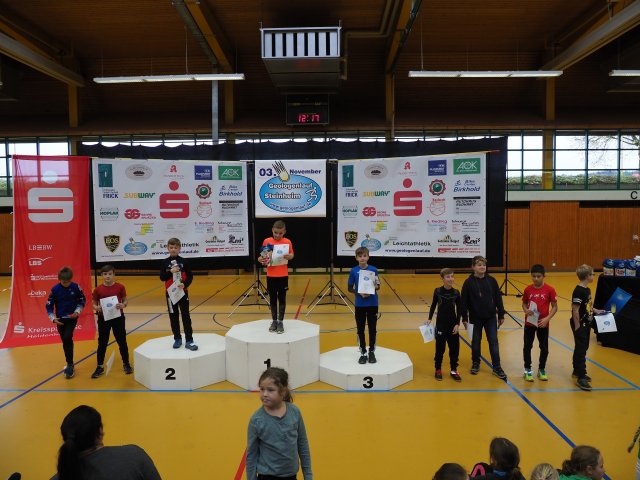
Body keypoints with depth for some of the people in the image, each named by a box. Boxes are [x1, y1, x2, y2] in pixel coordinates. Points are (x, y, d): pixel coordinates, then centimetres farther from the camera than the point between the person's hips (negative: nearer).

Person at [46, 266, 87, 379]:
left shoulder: (76, 287, -11)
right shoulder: (55, 289, -10)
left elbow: (82, 300, 3)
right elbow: (49, 305, -3)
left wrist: (77, 311, -10)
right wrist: (53, 318, -13)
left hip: (72, 318, -2)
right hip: (60, 319, 2)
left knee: (67, 338, -17)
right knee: (65, 341, 10)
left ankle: (70, 364, -6)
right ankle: (70, 364, 25)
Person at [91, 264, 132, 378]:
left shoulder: (120, 287, -6)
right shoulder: (98, 289, -5)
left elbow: (125, 301, 1)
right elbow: (94, 304, 2)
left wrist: (123, 305, -20)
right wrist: (97, 308, -20)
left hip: (118, 317, 0)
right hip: (103, 318, 0)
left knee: (122, 341, 9)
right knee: (102, 343, 9)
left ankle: (126, 364, 25)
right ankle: (100, 367, 21)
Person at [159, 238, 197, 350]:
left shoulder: (183, 261, -2)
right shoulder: (165, 262, 1)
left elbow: (190, 276, -2)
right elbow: (162, 277, -3)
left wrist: (185, 284, -20)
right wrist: (170, 272, -20)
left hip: (183, 292, -1)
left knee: (186, 316, -1)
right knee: (173, 317, 9)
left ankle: (189, 340, 2)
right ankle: (177, 339, 21)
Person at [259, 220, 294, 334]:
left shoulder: (287, 242, -4)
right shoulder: (267, 241, -4)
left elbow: (291, 255, 4)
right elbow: (262, 256, 2)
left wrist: (289, 256, -18)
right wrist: (261, 260, -19)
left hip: (283, 275, -1)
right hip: (271, 275, 1)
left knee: (282, 298, 6)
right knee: (272, 299, 10)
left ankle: (280, 322, 15)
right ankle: (274, 321, 23)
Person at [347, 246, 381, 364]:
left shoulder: (373, 270, -3)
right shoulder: (353, 271, -4)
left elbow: (378, 286, 4)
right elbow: (350, 288, 0)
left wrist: (375, 287, -19)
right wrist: (359, 293, -16)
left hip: (372, 304, 0)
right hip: (359, 304, 0)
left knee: (372, 328, 8)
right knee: (360, 329, 8)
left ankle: (372, 352, 24)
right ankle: (363, 353, 22)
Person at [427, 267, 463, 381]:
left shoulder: (456, 292, -4)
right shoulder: (438, 291, -7)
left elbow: (458, 309, 2)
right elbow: (433, 305, 4)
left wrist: (457, 324, -3)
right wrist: (429, 318, -2)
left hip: (453, 324, 2)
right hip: (441, 324, -1)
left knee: (454, 348, 6)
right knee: (440, 348, 6)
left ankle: (454, 370, 21)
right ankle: (438, 369, 21)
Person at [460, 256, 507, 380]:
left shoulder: (491, 280, -2)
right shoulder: (469, 282, -9)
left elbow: (498, 298, 3)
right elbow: (463, 301, -7)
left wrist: (501, 315, 4)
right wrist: (464, 318, -6)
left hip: (491, 317, 1)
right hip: (476, 318, -1)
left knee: (493, 341, 3)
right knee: (476, 341, 12)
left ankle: (497, 367, 11)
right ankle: (475, 363, 29)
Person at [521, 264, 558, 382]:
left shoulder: (549, 290, -10)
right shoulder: (528, 289, -4)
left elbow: (554, 307, -4)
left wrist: (547, 318, -16)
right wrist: (526, 310, -14)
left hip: (543, 323, -1)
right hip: (529, 323, 1)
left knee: (544, 347, 11)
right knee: (527, 346, 7)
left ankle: (542, 370, 29)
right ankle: (528, 370, 21)